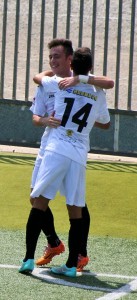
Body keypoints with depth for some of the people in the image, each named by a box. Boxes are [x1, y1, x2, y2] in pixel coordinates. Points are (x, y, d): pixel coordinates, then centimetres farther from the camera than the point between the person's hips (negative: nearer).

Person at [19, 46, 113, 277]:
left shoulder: (60, 84, 3)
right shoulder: (98, 95, 11)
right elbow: (106, 123, 28)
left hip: (56, 150, -2)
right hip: (79, 154, 2)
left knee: (40, 202, -2)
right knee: (75, 210, 6)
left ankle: (29, 259, -10)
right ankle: (72, 265, 7)